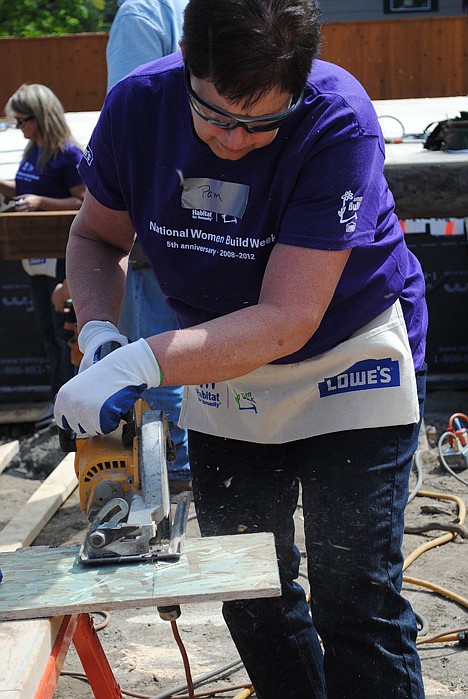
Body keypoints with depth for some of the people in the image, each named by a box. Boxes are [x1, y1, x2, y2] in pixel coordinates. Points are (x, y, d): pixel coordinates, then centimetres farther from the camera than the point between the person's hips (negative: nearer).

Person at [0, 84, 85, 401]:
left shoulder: (68, 154, -14)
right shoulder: (32, 151, 11)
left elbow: (83, 202, -16)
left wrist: (41, 202, -24)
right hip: (36, 251, 9)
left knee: (65, 331, -2)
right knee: (47, 330, 15)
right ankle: (59, 402, 27)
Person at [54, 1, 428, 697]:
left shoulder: (339, 120, -27)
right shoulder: (138, 104, -14)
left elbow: (287, 320, -30)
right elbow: (96, 235, 3)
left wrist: (141, 363, -37)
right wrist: (100, 331, -16)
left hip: (346, 360, -4)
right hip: (221, 366, 5)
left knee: (355, 604, -4)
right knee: (251, 591, 12)